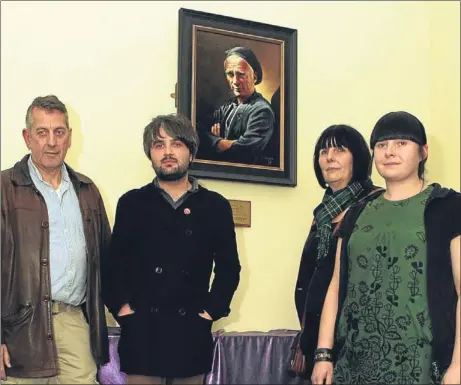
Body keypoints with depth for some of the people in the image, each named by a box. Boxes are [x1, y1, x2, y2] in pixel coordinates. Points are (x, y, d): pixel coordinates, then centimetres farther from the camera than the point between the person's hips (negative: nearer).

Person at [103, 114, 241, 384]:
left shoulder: (216, 206, 7)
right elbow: (114, 263, 4)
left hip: (192, 333, 1)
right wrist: (122, 307, -6)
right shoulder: (132, 203, 6)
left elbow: (229, 267, 8)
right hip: (142, 332, -1)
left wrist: (211, 310, -1)